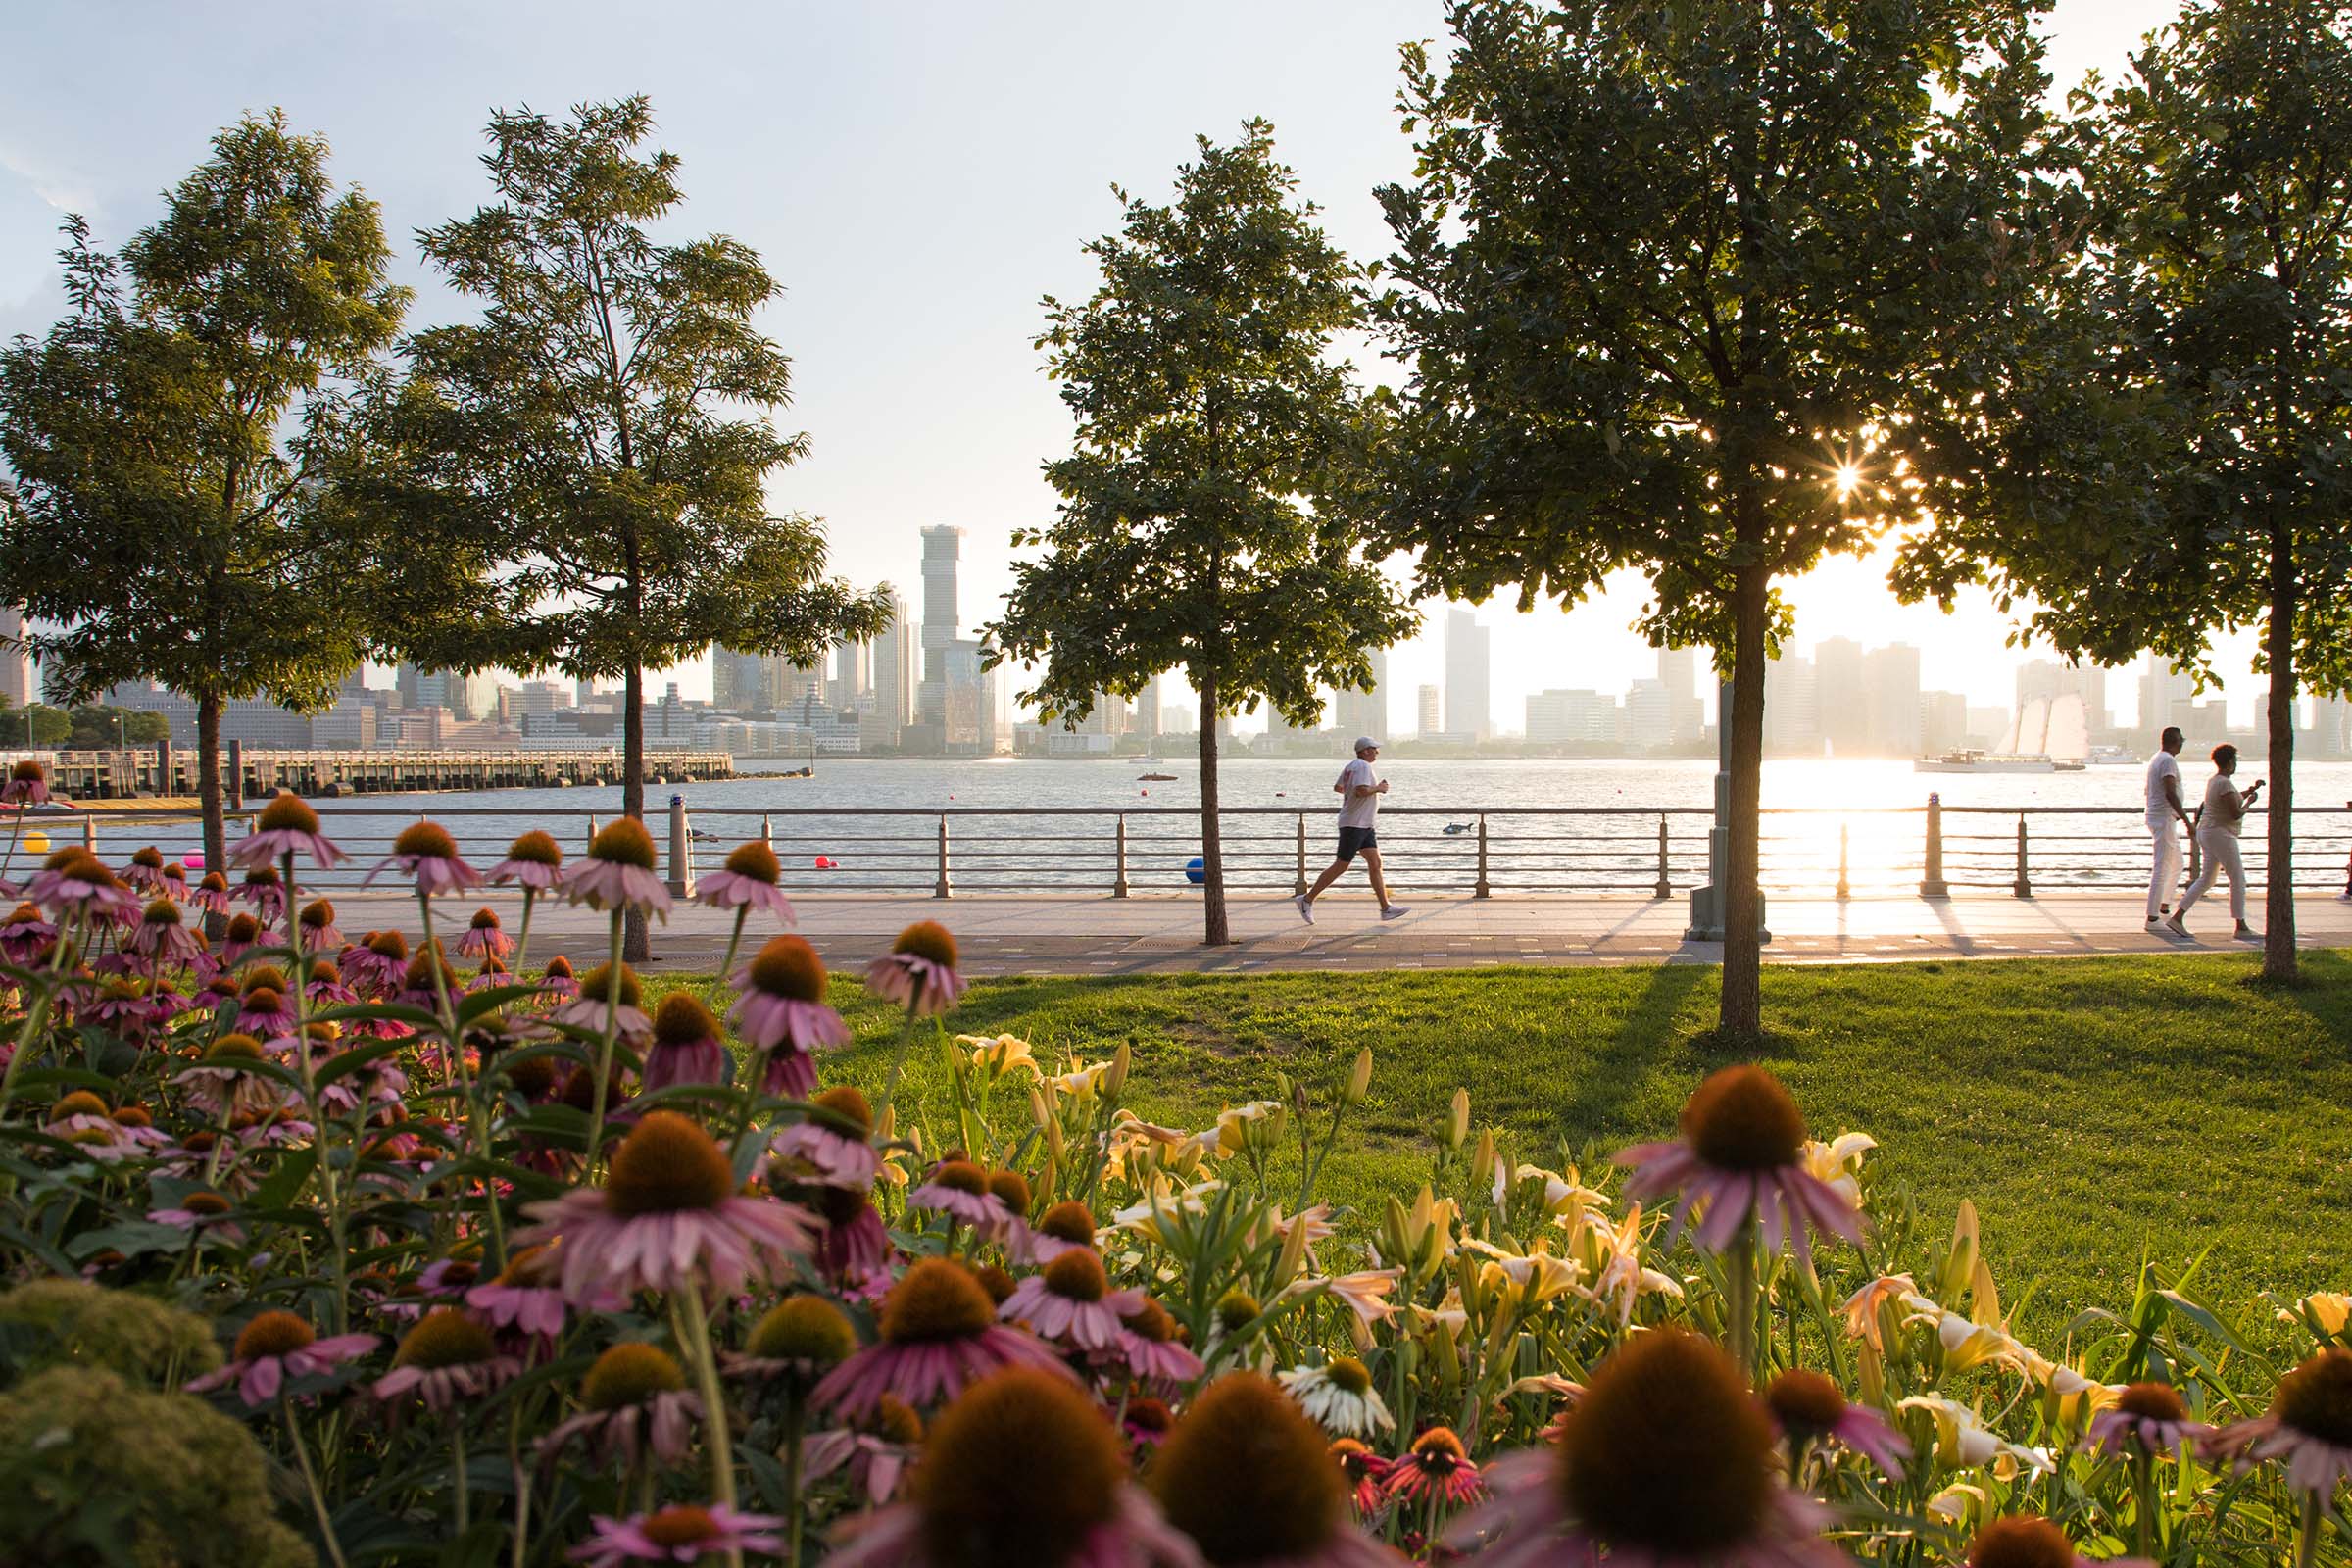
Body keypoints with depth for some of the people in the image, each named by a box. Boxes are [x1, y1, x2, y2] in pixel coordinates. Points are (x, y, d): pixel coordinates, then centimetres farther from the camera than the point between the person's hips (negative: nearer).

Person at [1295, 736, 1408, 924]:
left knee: (1375, 865, 3)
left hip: (1364, 825, 10)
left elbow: (1337, 788, 24)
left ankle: (1386, 909, 1)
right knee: (1340, 866, -4)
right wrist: (1378, 788, -13)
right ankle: (1307, 900, 4)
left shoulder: (1351, 767, 14)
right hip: (1353, 824, -10)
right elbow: (1362, 790, -29)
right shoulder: (1362, 766, -15)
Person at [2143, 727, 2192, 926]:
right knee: (2162, 869, -9)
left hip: (2155, 817, 10)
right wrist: (2187, 821, -23)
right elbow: (2170, 793, -24)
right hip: (2164, 819, -10)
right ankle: (2152, 918, -9)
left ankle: (2164, 909, 26)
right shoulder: (2168, 760, -15)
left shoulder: (2156, 759, 15)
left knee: (2176, 865, 20)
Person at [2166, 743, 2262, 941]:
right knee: (2238, 879, 0)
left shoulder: (2213, 781, 12)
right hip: (2220, 835, -10)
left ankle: (2177, 918, 2)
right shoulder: (2225, 784, -18)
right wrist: (2249, 802, -4)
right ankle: (2241, 927, 5)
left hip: (2206, 833, 10)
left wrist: (2251, 789, 32)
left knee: (2206, 879, 10)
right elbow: (2237, 814, -21)